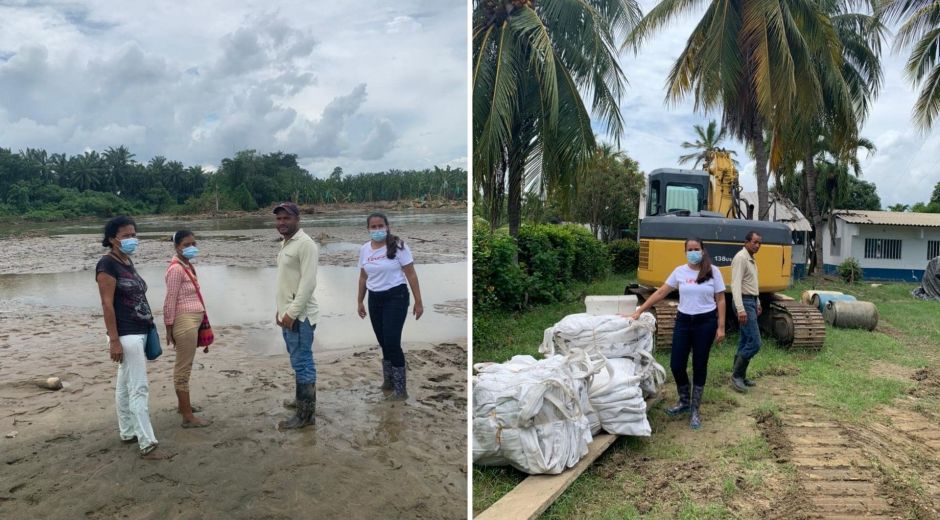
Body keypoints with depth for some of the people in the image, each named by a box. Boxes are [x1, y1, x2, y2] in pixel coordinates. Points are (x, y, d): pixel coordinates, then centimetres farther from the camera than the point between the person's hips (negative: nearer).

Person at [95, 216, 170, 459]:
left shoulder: (127, 261, 13)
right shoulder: (107, 264, -13)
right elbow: (107, 304, -17)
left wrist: (149, 326, 17)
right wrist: (114, 340, -21)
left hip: (138, 332, 9)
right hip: (126, 335, -9)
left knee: (125, 385, 17)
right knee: (139, 388, -8)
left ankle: (128, 432, 26)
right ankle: (148, 444, -5)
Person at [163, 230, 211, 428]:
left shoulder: (187, 265, 12)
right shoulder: (176, 268, -16)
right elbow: (170, 301, -17)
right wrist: (169, 328, -15)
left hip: (192, 320, 10)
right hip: (184, 321, -10)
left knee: (184, 366, 20)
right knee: (184, 368, -4)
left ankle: (184, 404, 35)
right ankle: (188, 417, 1)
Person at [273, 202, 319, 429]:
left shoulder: (305, 244, -16)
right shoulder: (285, 244, 15)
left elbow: (308, 283, -22)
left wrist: (292, 313, -22)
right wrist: (281, 309, 19)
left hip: (300, 316, -9)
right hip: (288, 313, 9)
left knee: (302, 364, -4)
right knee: (300, 362, 19)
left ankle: (306, 414, 2)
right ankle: (302, 400, 32)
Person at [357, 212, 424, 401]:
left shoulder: (398, 246, -10)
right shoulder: (364, 249, 5)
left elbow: (411, 275, -8)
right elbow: (363, 277, 15)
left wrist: (418, 302, -9)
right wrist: (360, 302, 18)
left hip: (395, 297, -5)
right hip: (375, 299, 5)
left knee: (392, 342, -9)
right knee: (383, 343, 11)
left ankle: (400, 389, 2)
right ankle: (388, 381, 29)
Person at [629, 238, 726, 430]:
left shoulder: (713, 271, -4)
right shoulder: (679, 271, 2)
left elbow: (720, 301, -1)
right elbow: (660, 293, 4)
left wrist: (721, 327, -6)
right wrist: (639, 311, 0)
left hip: (705, 322, -2)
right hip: (683, 321, 2)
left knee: (699, 366, 5)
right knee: (676, 364, 1)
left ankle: (695, 410, 19)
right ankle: (684, 401, 28)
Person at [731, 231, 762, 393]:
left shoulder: (751, 260, 15)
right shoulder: (741, 258, -16)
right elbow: (736, 285, -24)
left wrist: (757, 303, 25)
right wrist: (741, 309, -30)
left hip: (751, 302, 10)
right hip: (745, 303, -10)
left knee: (745, 341, 11)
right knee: (754, 342, -12)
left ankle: (740, 376, 16)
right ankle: (736, 375, -4)